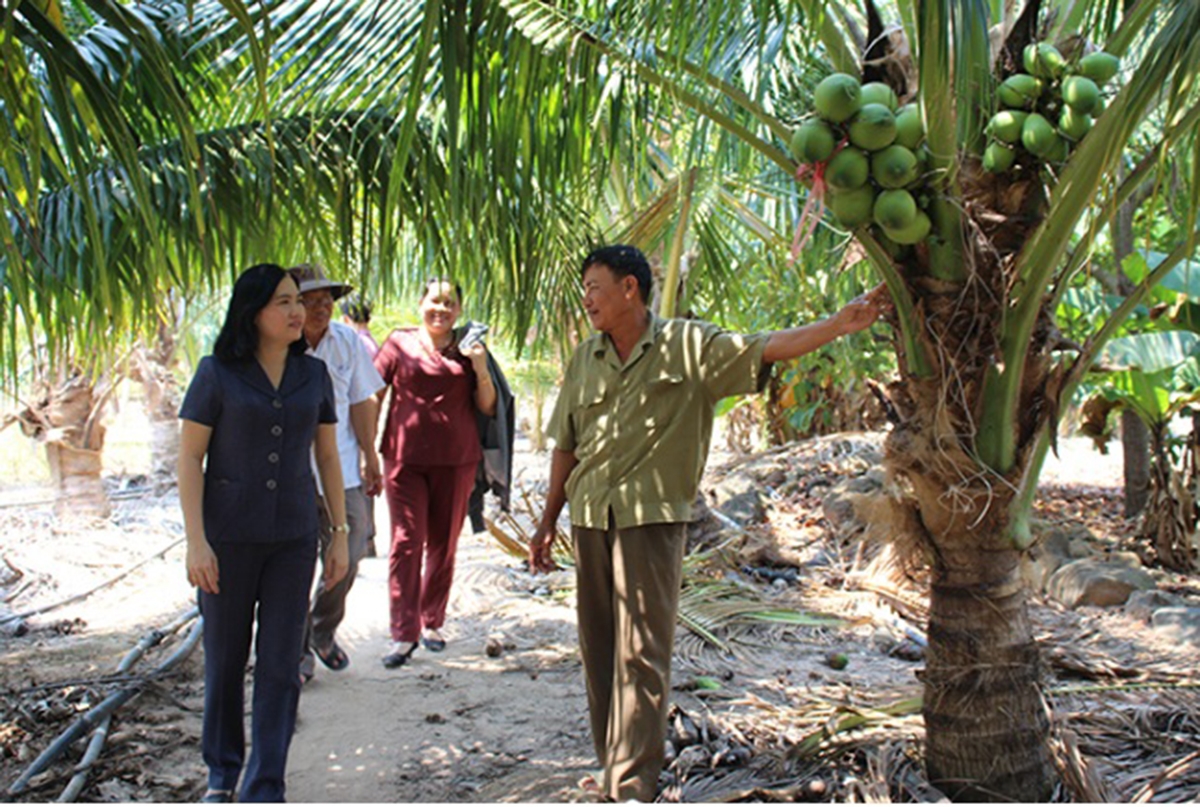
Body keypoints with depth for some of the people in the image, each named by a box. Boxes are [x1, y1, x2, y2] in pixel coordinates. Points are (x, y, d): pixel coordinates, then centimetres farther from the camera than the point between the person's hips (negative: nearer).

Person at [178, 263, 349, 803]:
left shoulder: (313, 374, 4)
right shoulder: (217, 373, -6)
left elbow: (327, 457, 9)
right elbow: (189, 458, -6)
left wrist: (341, 534, 6)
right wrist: (196, 541, -12)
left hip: (292, 536, 2)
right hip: (228, 534, -2)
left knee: (280, 664, 1)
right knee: (225, 658, 11)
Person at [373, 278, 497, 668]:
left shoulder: (468, 348, 10)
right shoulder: (400, 342, 5)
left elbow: (487, 408, 9)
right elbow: (374, 395, 8)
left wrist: (481, 369, -7)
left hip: (455, 460, 2)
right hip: (405, 457, -2)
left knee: (443, 545, 10)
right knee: (406, 542, -6)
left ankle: (433, 622, 25)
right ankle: (404, 633, -2)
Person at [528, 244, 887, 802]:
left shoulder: (689, 345, -4)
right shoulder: (584, 359, 9)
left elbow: (766, 349, -15)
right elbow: (566, 447, 14)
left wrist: (840, 324, -28)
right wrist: (547, 522, 17)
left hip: (651, 517, -5)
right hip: (589, 518, 5)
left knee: (641, 650, -5)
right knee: (598, 648, 10)